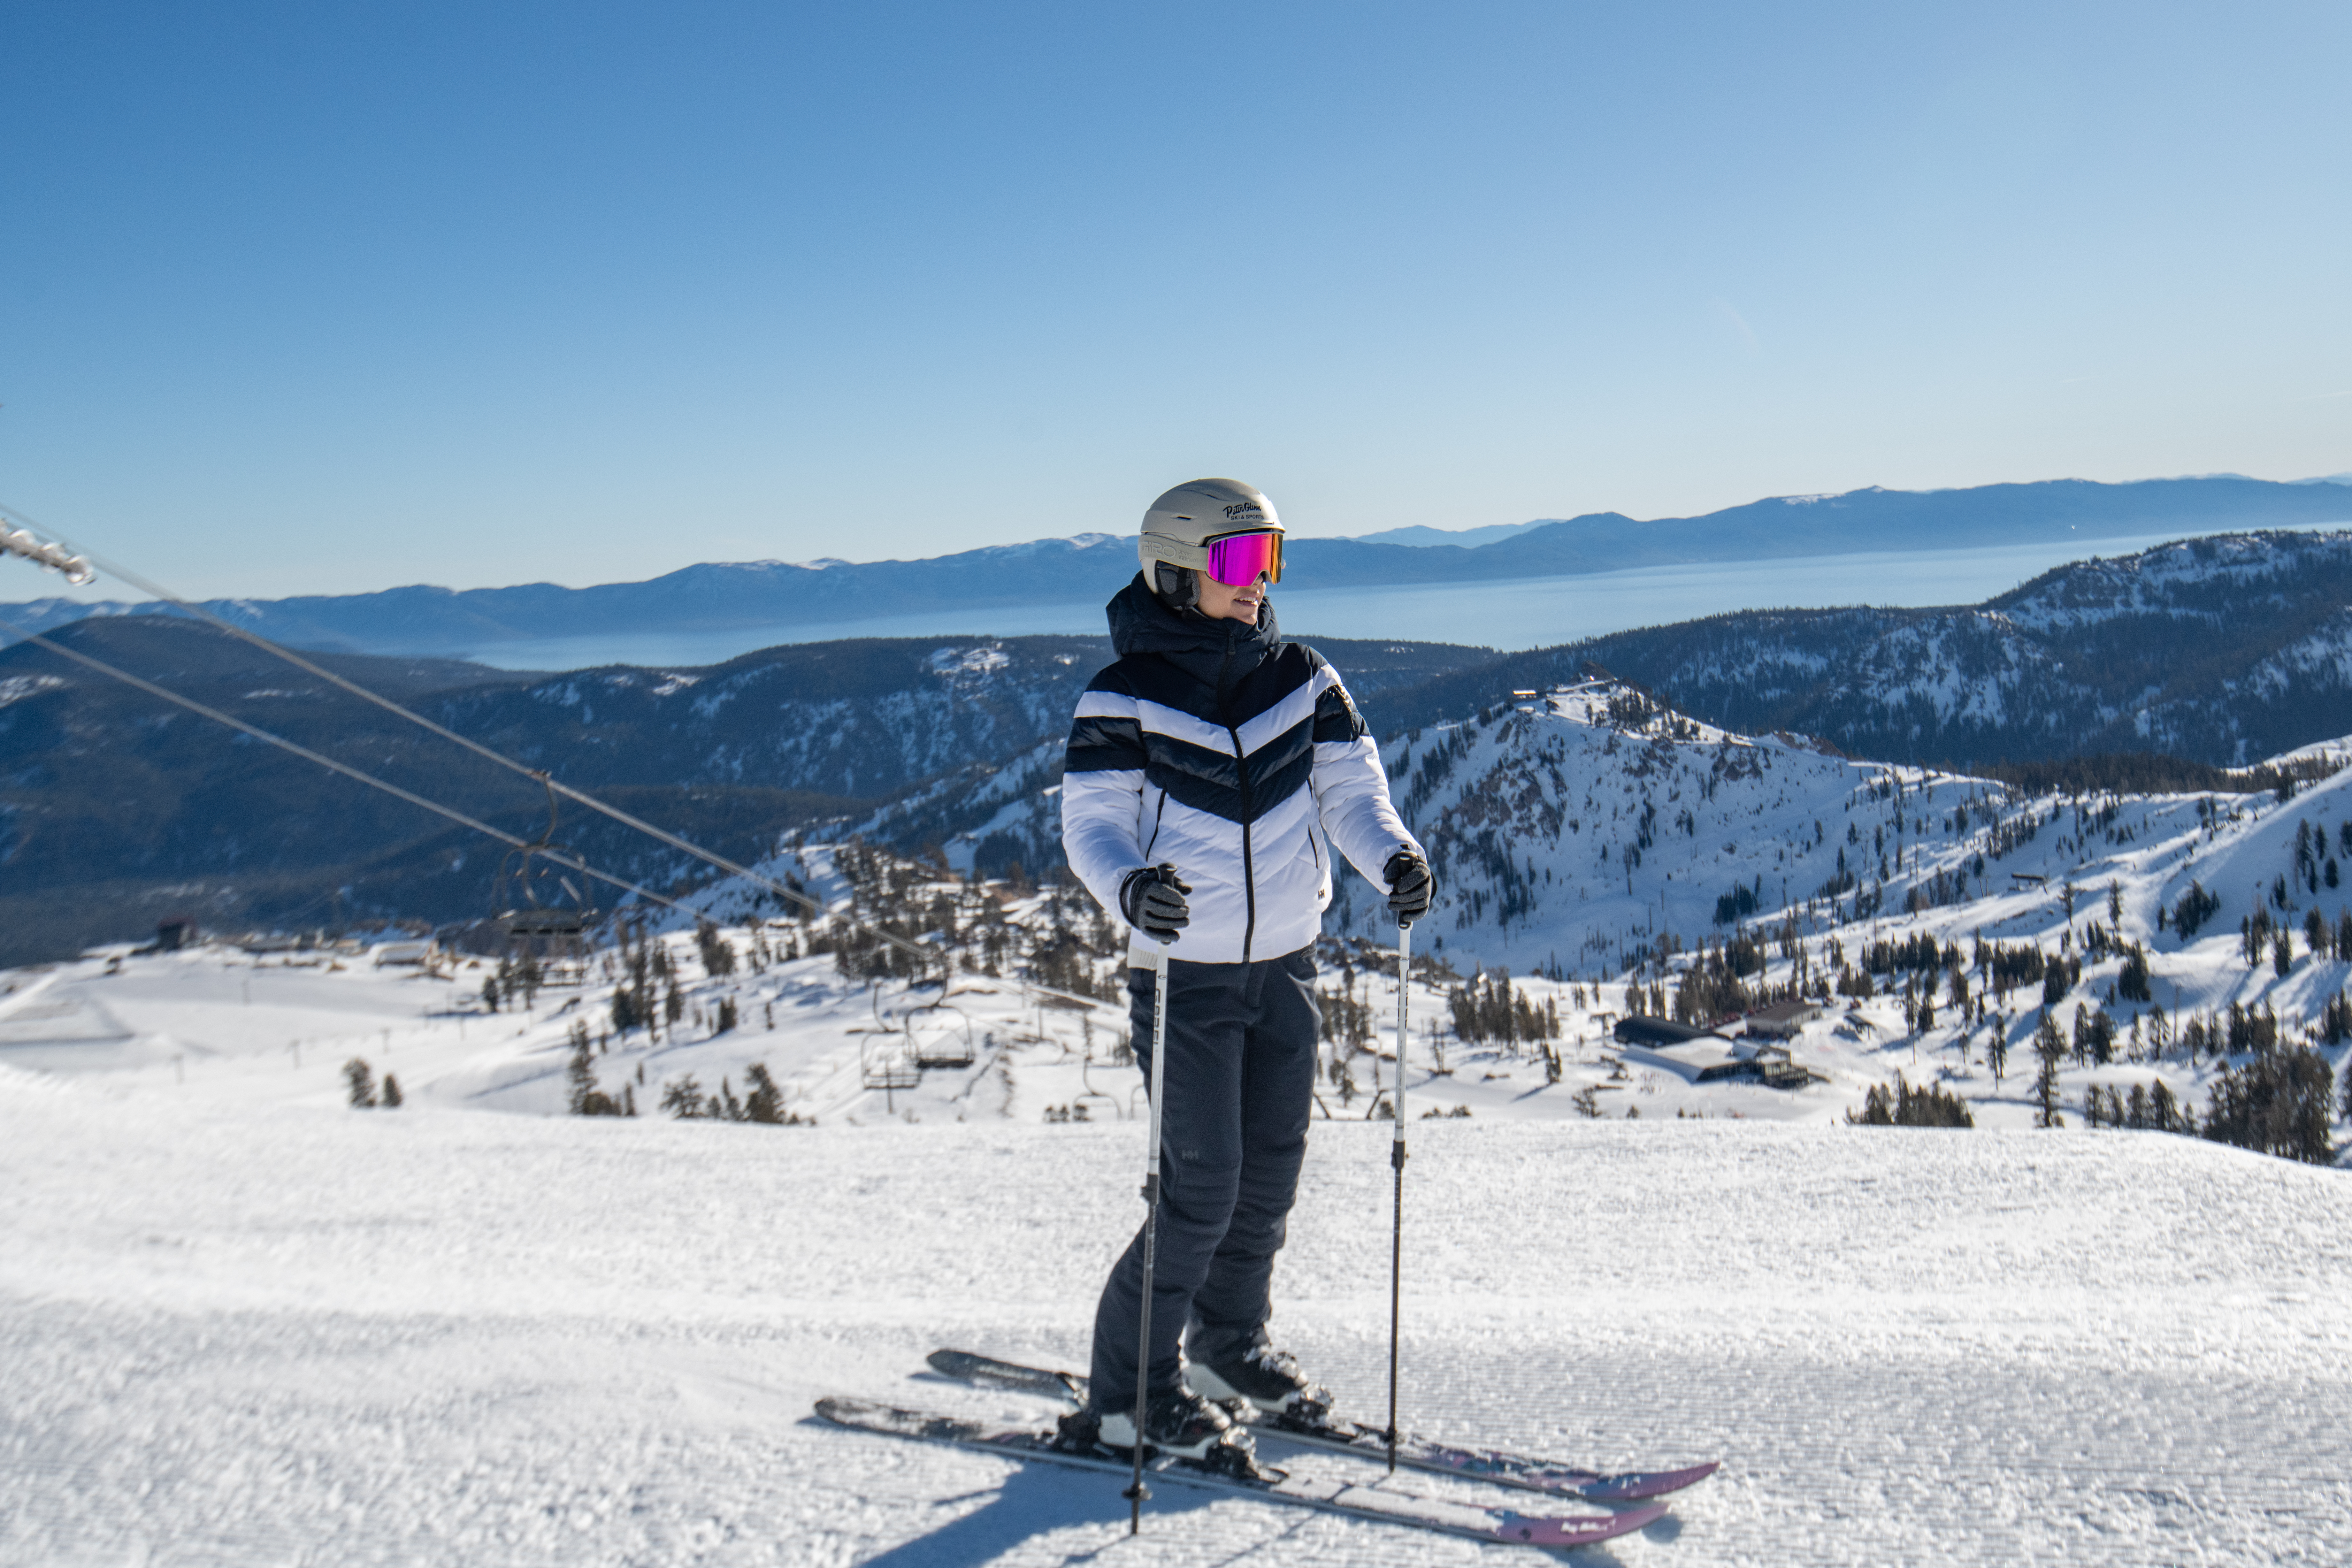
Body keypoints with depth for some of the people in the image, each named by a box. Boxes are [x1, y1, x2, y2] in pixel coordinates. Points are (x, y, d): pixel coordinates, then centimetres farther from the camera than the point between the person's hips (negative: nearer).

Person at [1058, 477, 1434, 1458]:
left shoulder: (1304, 681, 4)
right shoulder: (1126, 696, -9)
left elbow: (1350, 787, 2)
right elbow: (1090, 820, -13)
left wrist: (1393, 857, -19)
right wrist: (1130, 887, -34)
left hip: (1286, 964, 5)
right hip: (1184, 972, -5)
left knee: (1272, 1173, 14)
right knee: (1202, 1188, -6)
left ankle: (1229, 1343, 38)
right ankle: (1127, 1393, 13)